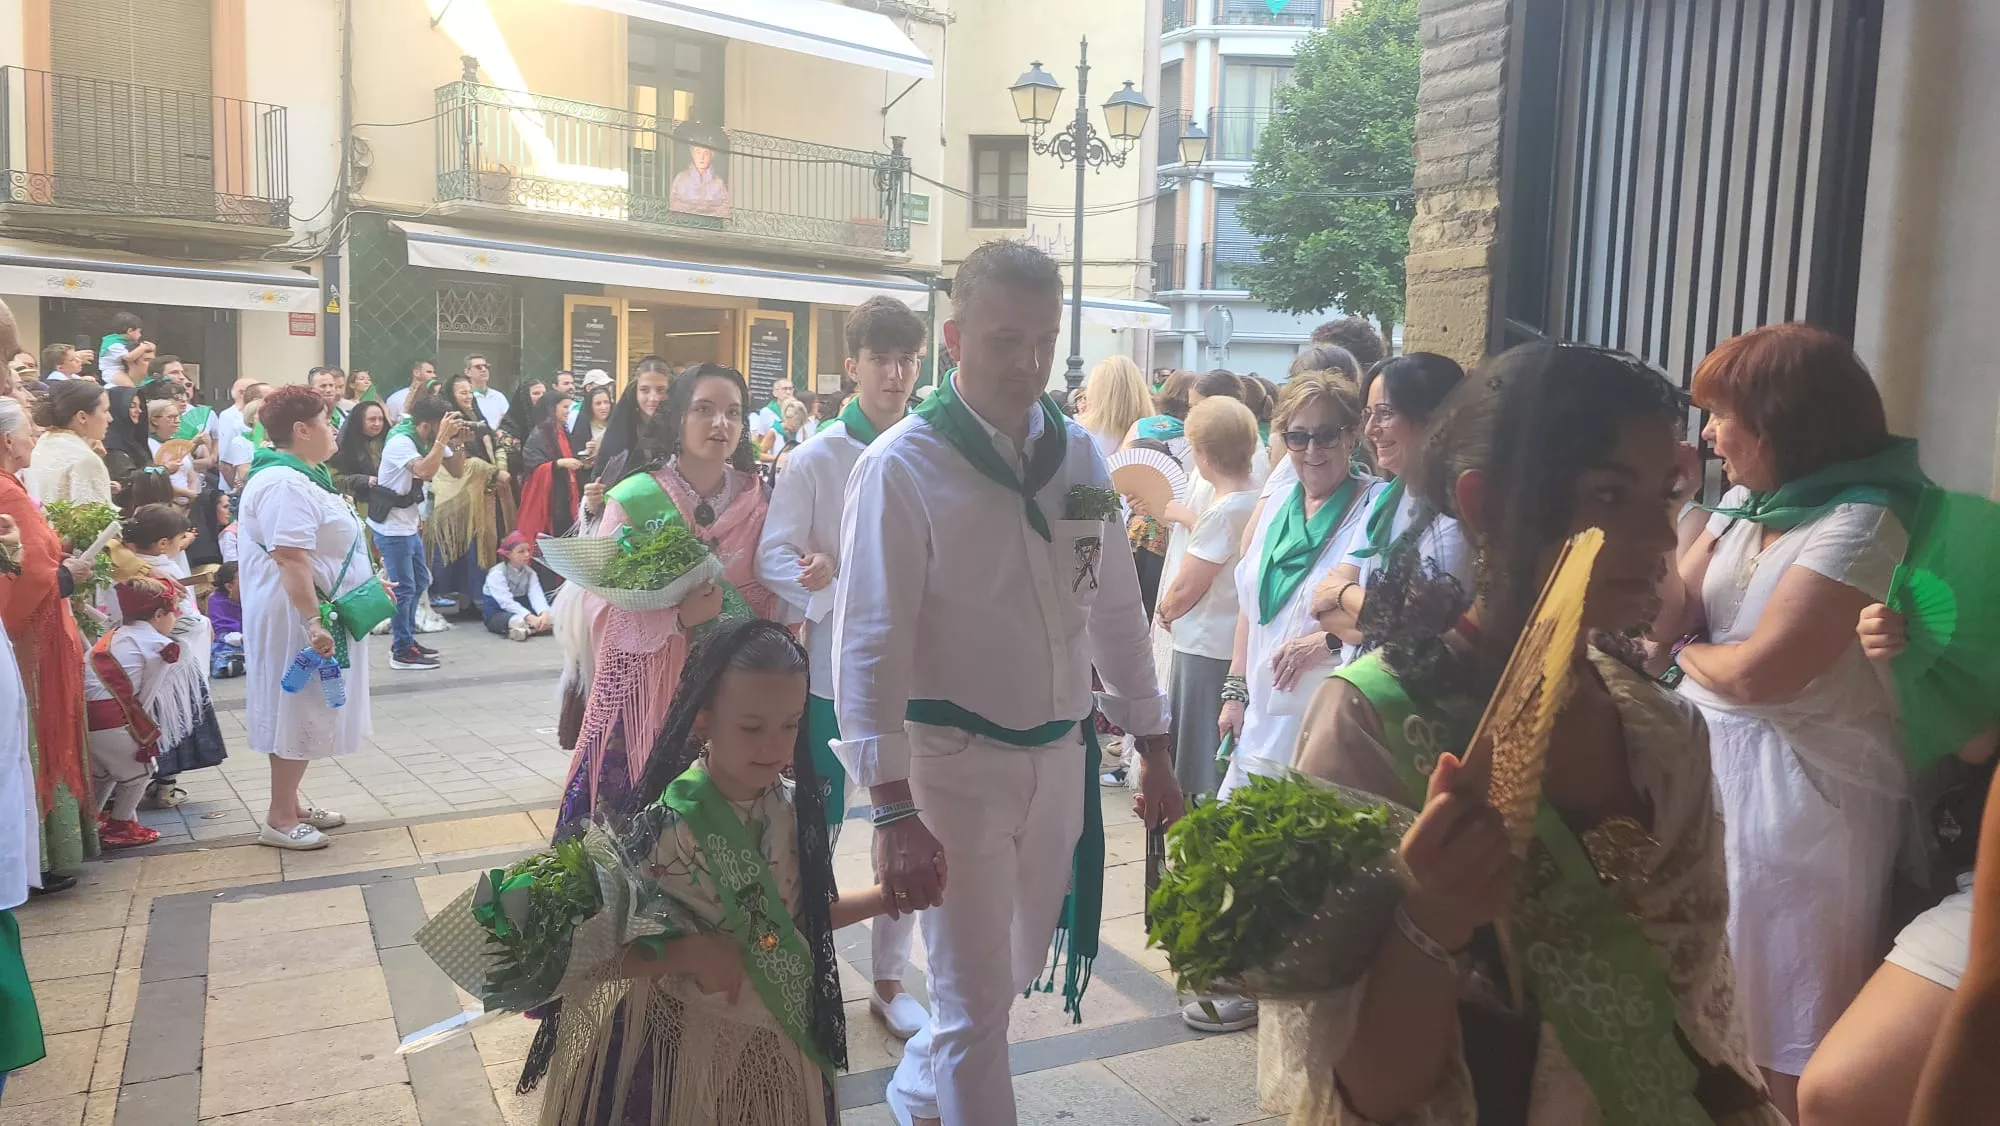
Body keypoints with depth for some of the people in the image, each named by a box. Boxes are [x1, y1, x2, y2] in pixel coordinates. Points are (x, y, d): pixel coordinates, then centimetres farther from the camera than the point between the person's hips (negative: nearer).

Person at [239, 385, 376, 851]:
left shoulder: (301, 477, 14)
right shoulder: (284, 485, -21)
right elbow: (291, 560, -28)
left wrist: (368, 582, 25)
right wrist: (313, 622, -32)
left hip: (317, 613, 11)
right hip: (297, 619, -11)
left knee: (303, 713, 16)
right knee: (297, 713, -3)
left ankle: (291, 803, 26)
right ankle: (278, 820, 6)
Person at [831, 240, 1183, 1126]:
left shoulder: (1078, 453, 3)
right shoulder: (902, 466, -13)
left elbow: (1117, 608, 10)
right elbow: (870, 645, -16)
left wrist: (1153, 749, 11)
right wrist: (893, 811, -20)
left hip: (1060, 754, 6)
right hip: (954, 762, -6)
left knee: (1019, 968, 21)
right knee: (976, 1004, 4)